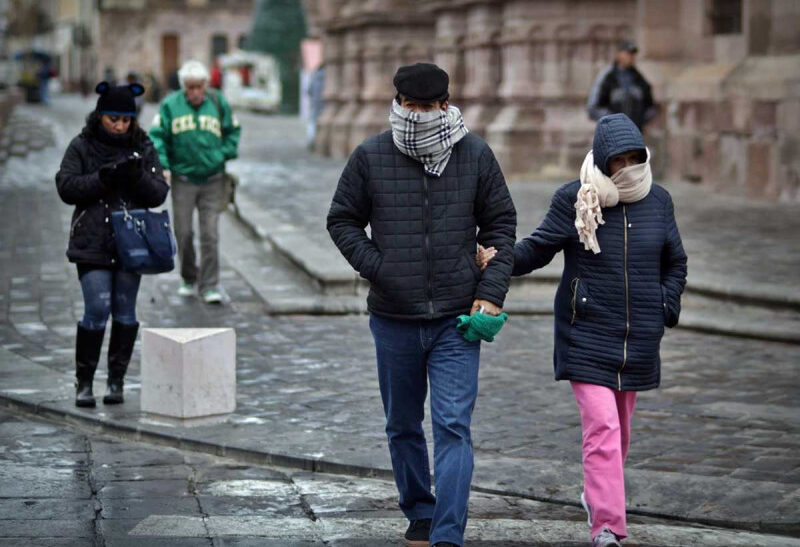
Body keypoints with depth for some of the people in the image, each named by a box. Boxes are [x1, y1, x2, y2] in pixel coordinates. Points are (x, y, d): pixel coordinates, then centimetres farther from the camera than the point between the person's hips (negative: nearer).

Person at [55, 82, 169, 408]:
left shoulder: (143, 149, 6)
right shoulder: (81, 147, 1)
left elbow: (159, 194, 1)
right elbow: (66, 187, -7)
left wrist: (138, 176, -18)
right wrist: (102, 178, -20)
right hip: (93, 243, -2)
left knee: (125, 311, 5)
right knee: (97, 309, -9)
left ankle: (116, 381, 16)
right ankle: (83, 382, 2)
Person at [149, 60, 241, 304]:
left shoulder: (219, 103, 2)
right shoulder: (170, 105, -2)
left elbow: (233, 131, 13)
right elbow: (157, 136, -1)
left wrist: (224, 155, -1)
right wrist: (162, 165, -13)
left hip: (212, 181, 0)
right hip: (182, 180, 0)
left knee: (210, 234, -3)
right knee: (184, 233, 6)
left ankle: (210, 286, 1)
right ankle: (189, 280, 25)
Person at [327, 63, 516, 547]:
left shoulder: (476, 155, 0)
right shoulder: (370, 157, -1)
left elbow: (501, 224, 8)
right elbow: (342, 221, 7)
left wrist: (491, 292, -2)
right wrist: (376, 267, -7)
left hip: (457, 321, -1)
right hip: (393, 320, 2)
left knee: (454, 428, -9)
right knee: (403, 426, 15)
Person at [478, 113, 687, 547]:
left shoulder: (657, 201, 5)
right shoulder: (574, 200, -6)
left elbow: (675, 263, 17)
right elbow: (538, 248, -3)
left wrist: (664, 309, 6)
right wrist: (499, 259, -22)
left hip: (638, 340, 4)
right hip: (588, 335, -4)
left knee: (620, 427, 16)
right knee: (601, 426, -15)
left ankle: (597, 494, 39)